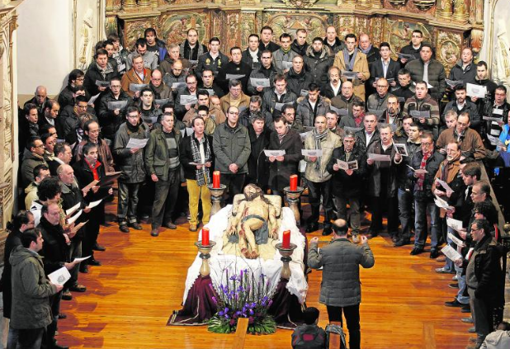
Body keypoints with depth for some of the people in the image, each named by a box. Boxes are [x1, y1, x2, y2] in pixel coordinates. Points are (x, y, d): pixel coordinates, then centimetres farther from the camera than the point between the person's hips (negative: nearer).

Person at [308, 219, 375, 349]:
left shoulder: (325, 250, -20)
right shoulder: (357, 250, -15)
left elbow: (313, 263, -6)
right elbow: (369, 263, 1)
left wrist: (313, 247, 9)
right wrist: (366, 246, 17)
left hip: (332, 297, -1)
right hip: (352, 296, 1)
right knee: (353, 326, 17)